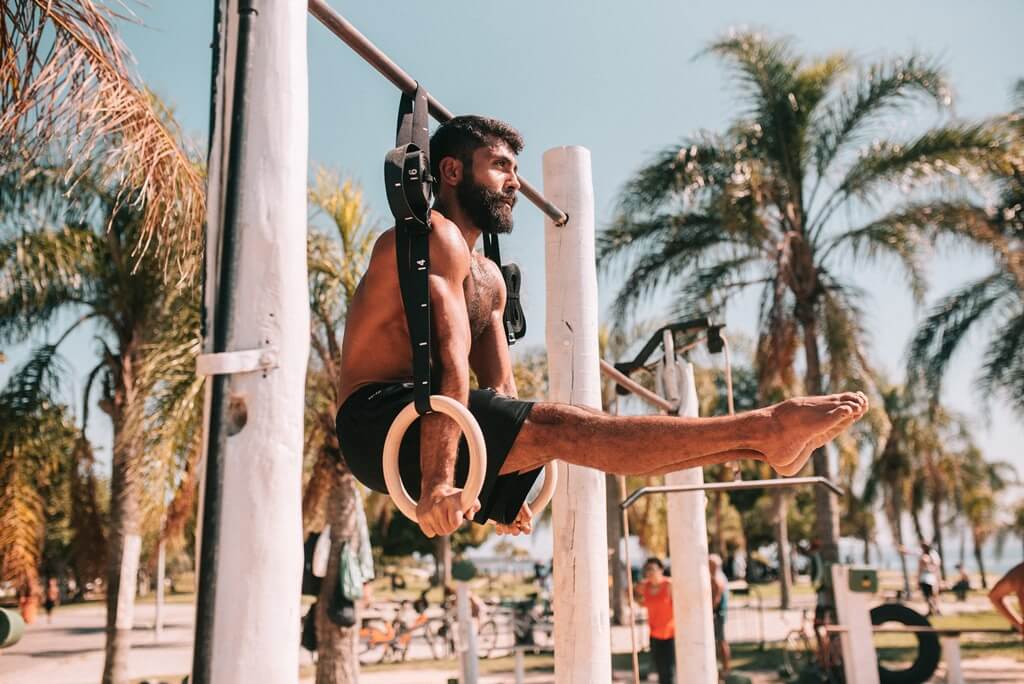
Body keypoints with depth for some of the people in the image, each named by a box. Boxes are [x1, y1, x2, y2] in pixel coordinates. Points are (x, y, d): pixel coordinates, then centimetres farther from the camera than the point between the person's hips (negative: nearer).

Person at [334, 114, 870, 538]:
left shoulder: (489, 277, 22)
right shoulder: (436, 235, -9)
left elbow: (500, 390, 16)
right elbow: (448, 363, -23)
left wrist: (507, 494, 11)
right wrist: (438, 483, -30)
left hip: (424, 424, 9)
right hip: (381, 419, -9)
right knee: (557, 426, -23)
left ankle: (765, 440, -8)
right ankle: (764, 430, -30)